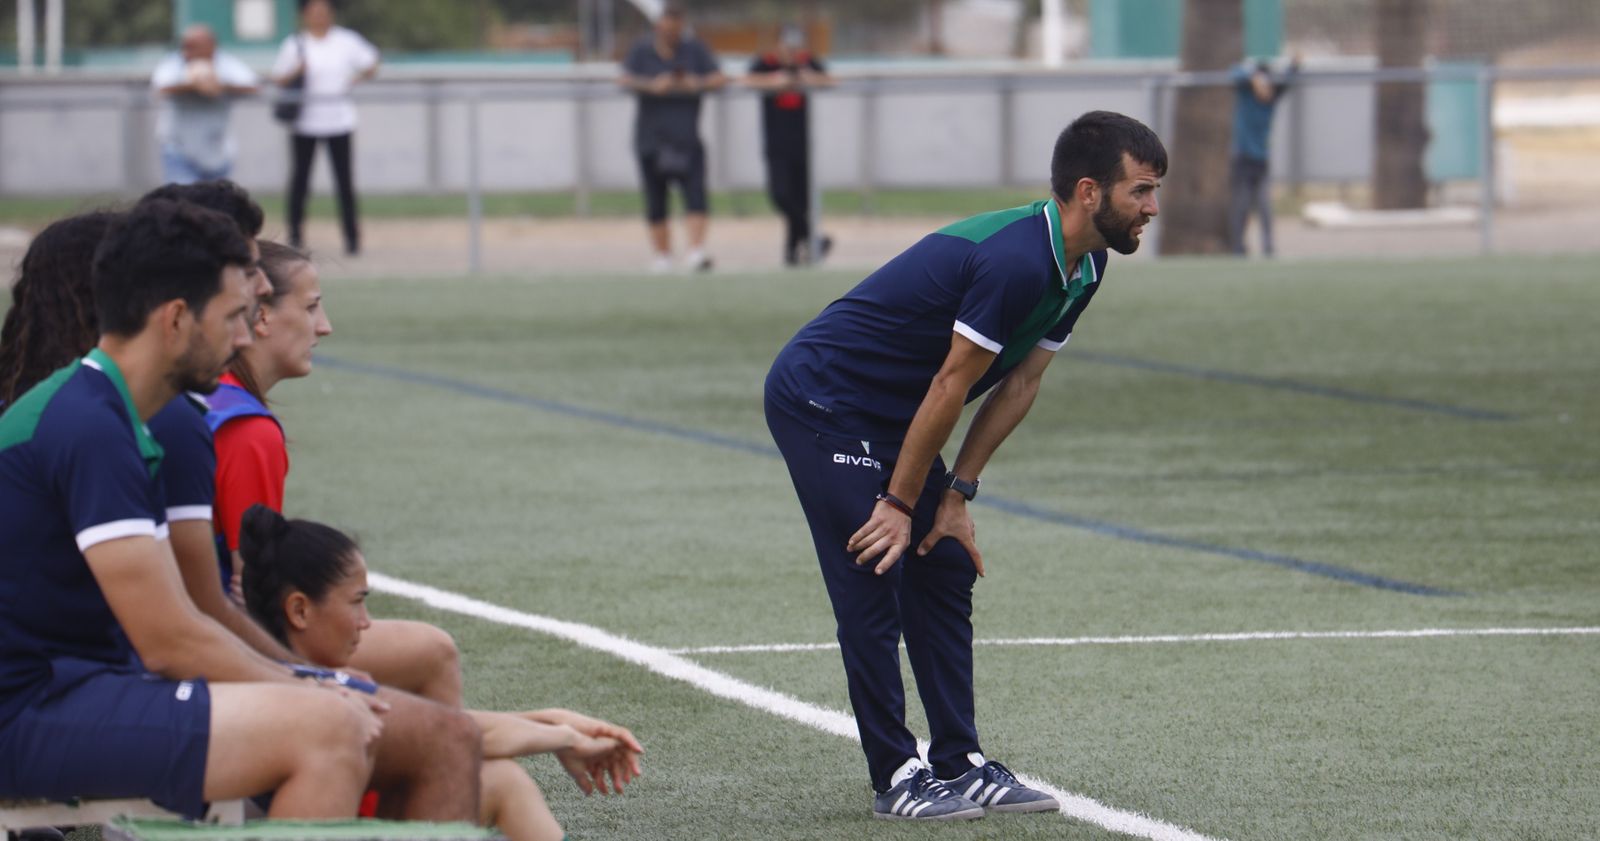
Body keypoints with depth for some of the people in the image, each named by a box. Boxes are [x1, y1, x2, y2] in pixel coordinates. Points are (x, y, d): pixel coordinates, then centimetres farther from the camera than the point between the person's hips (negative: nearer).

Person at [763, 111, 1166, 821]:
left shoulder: (1080, 268, 0)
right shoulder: (1015, 261, -30)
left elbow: (1019, 383, 5)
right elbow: (951, 384, -24)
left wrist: (956, 494, 1)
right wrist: (899, 503, -16)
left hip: (888, 414, 10)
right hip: (819, 397, -10)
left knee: (946, 570, 7)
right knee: (874, 584, -9)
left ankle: (961, 764, 9)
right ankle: (896, 778, -4)